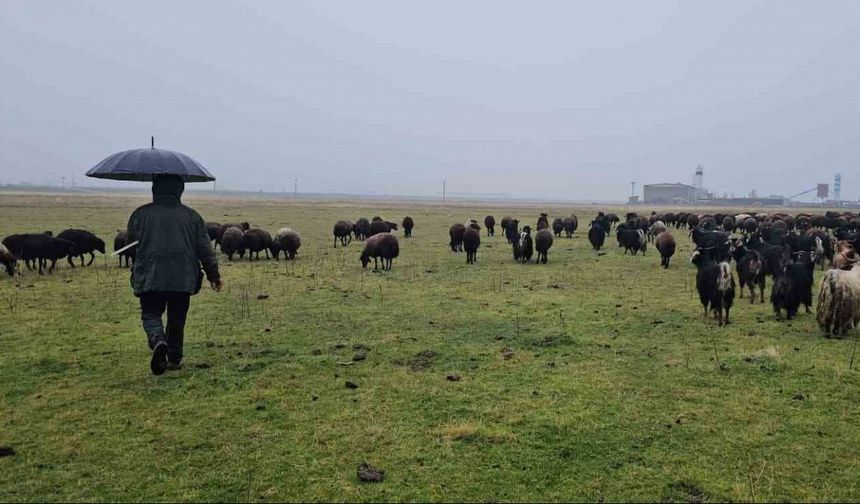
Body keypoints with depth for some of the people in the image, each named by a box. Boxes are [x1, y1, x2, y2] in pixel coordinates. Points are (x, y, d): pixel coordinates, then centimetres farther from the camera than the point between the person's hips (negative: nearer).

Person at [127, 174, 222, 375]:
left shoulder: (140, 214, 4)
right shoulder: (191, 216, 4)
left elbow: (130, 244, 13)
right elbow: (205, 249, 3)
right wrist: (213, 275, 10)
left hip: (149, 278, -1)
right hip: (183, 279, 1)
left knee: (151, 315, 8)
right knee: (177, 319, 13)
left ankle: (158, 342, -22)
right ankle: (174, 359, 20)